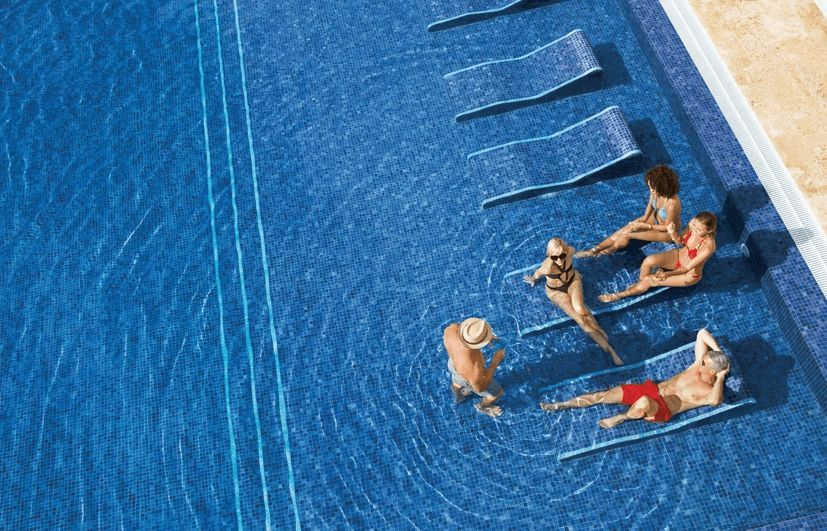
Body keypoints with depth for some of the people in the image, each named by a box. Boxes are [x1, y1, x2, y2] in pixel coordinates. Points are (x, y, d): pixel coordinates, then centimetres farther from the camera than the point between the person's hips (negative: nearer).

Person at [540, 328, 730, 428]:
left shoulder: (711, 392, -9)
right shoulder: (699, 364, 7)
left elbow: (715, 401, -34)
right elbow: (703, 333, 10)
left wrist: (721, 377, -26)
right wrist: (719, 352, 0)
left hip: (662, 410, -7)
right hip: (652, 390, 7)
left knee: (643, 402, -42)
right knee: (606, 395, -7)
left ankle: (620, 418, -8)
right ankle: (561, 405, 2)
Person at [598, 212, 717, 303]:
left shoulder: (708, 247, -38)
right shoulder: (694, 223, -23)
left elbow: (687, 268, -27)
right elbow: (680, 241, -5)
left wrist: (668, 274, -39)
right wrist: (673, 233, -27)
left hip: (690, 275, -5)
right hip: (679, 256, 5)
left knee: (649, 280, -11)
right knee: (649, 260, -21)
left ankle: (620, 295, 11)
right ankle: (641, 284, 8)